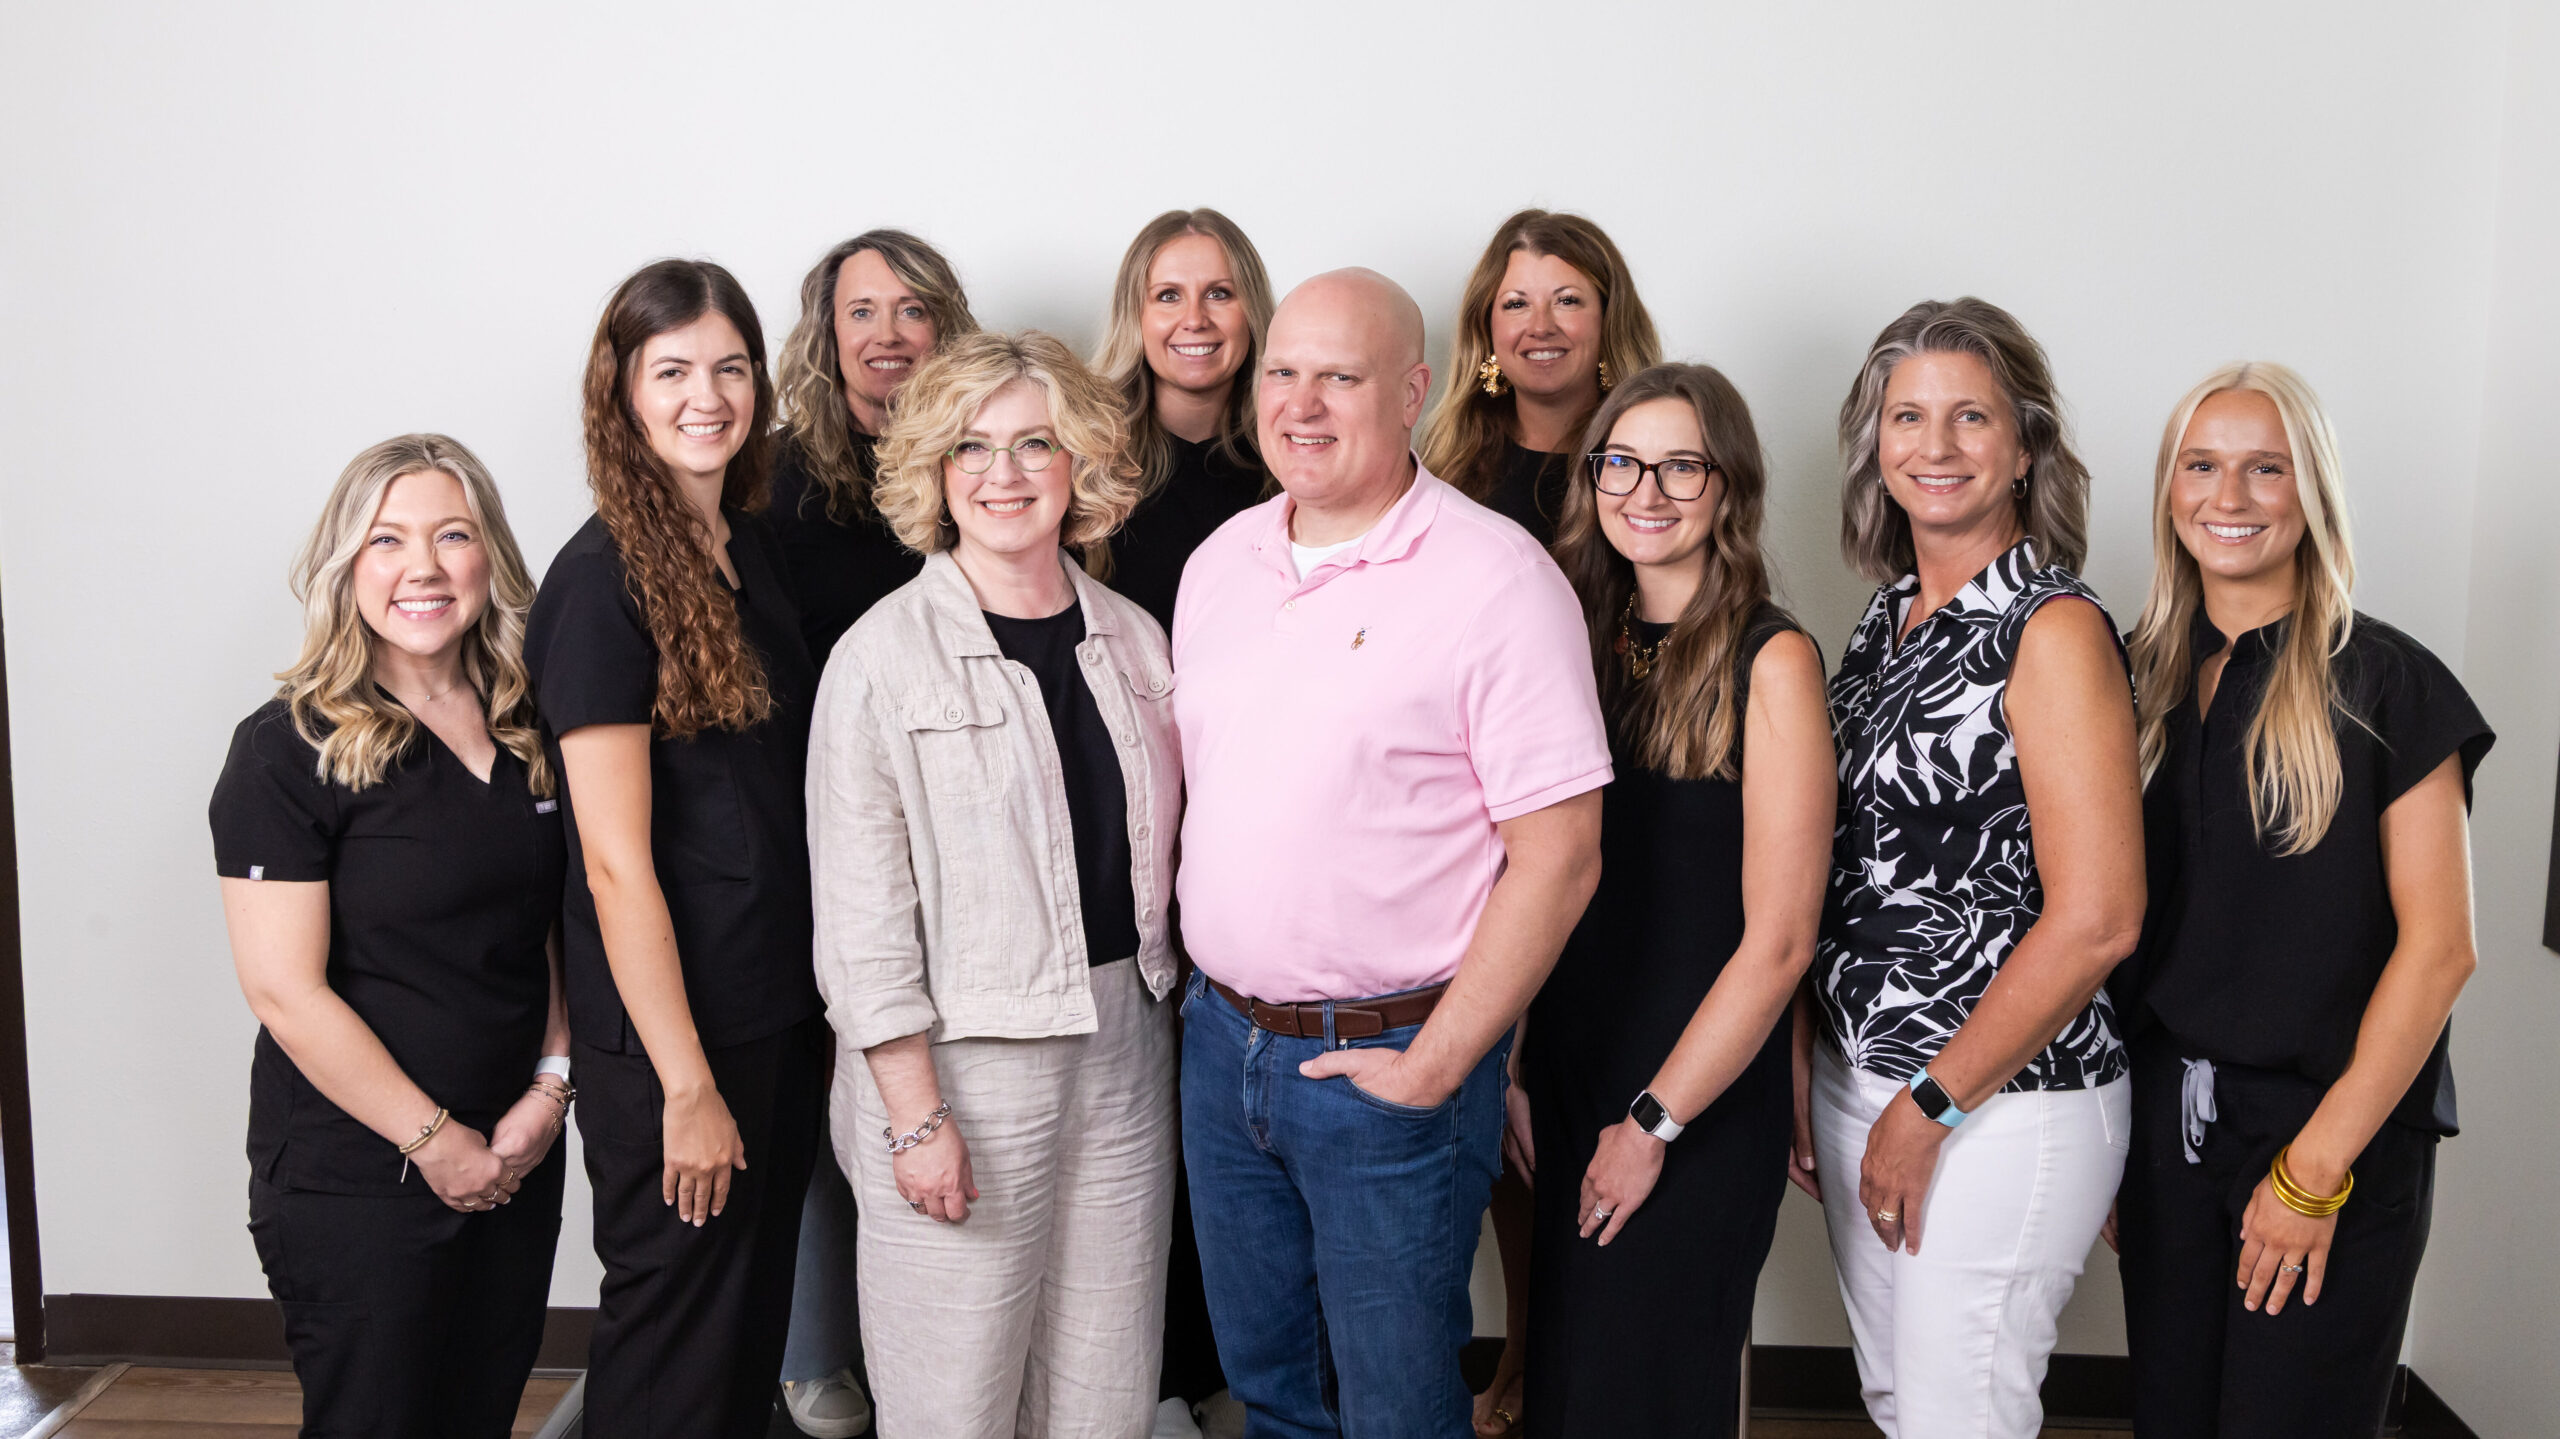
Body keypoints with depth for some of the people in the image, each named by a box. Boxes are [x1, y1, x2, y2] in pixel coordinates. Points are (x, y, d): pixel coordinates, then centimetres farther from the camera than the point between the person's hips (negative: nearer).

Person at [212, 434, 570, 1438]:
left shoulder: (529, 734, 4)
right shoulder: (287, 751, -13)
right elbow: (285, 991, -16)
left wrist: (551, 1086, -2)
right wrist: (433, 1140, -13)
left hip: (517, 1160, 5)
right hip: (354, 1180, -5)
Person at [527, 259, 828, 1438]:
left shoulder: (754, 546, 7)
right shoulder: (602, 581, -16)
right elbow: (615, 863, -17)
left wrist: (827, 998, 9)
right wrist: (687, 1084, -16)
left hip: (783, 1007, 7)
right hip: (667, 1029, -7)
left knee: (758, 1309, 20)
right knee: (673, 1340, 9)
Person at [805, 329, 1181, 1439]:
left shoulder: (1132, 640, 8)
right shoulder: (885, 658, -8)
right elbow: (861, 911, -10)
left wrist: (1164, 1003, 8)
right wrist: (917, 1114, -13)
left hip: (1124, 1046, 5)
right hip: (963, 1059, -5)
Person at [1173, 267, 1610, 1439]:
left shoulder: (1495, 576, -14)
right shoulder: (1221, 560, 6)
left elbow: (1558, 855, -16)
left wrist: (1435, 1066, -16)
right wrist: (1205, 988, 8)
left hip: (1387, 1061, -5)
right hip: (1221, 1039, 6)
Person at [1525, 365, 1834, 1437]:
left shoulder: (1769, 659, -12)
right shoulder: (1584, 639, 5)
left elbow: (1777, 941, -14)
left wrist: (1652, 1122, -11)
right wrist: (1518, 1067, 4)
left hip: (1704, 1102, -5)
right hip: (1567, 1078, 5)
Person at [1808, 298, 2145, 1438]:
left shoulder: (2053, 628, -14)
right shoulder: (1889, 617, 9)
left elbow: (2096, 918, -20)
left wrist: (1929, 1107, -15)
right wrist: (1826, 1080, 11)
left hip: (2003, 1101, -7)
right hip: (1854, 1075, 7)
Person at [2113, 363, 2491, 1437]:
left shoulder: (2384, 682, -7)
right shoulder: (2142, 677, 6)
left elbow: (2438, 945, -10)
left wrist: (2317, 1168, -13)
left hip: (2337, 1142, -4)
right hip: (2162, 1125, 4)